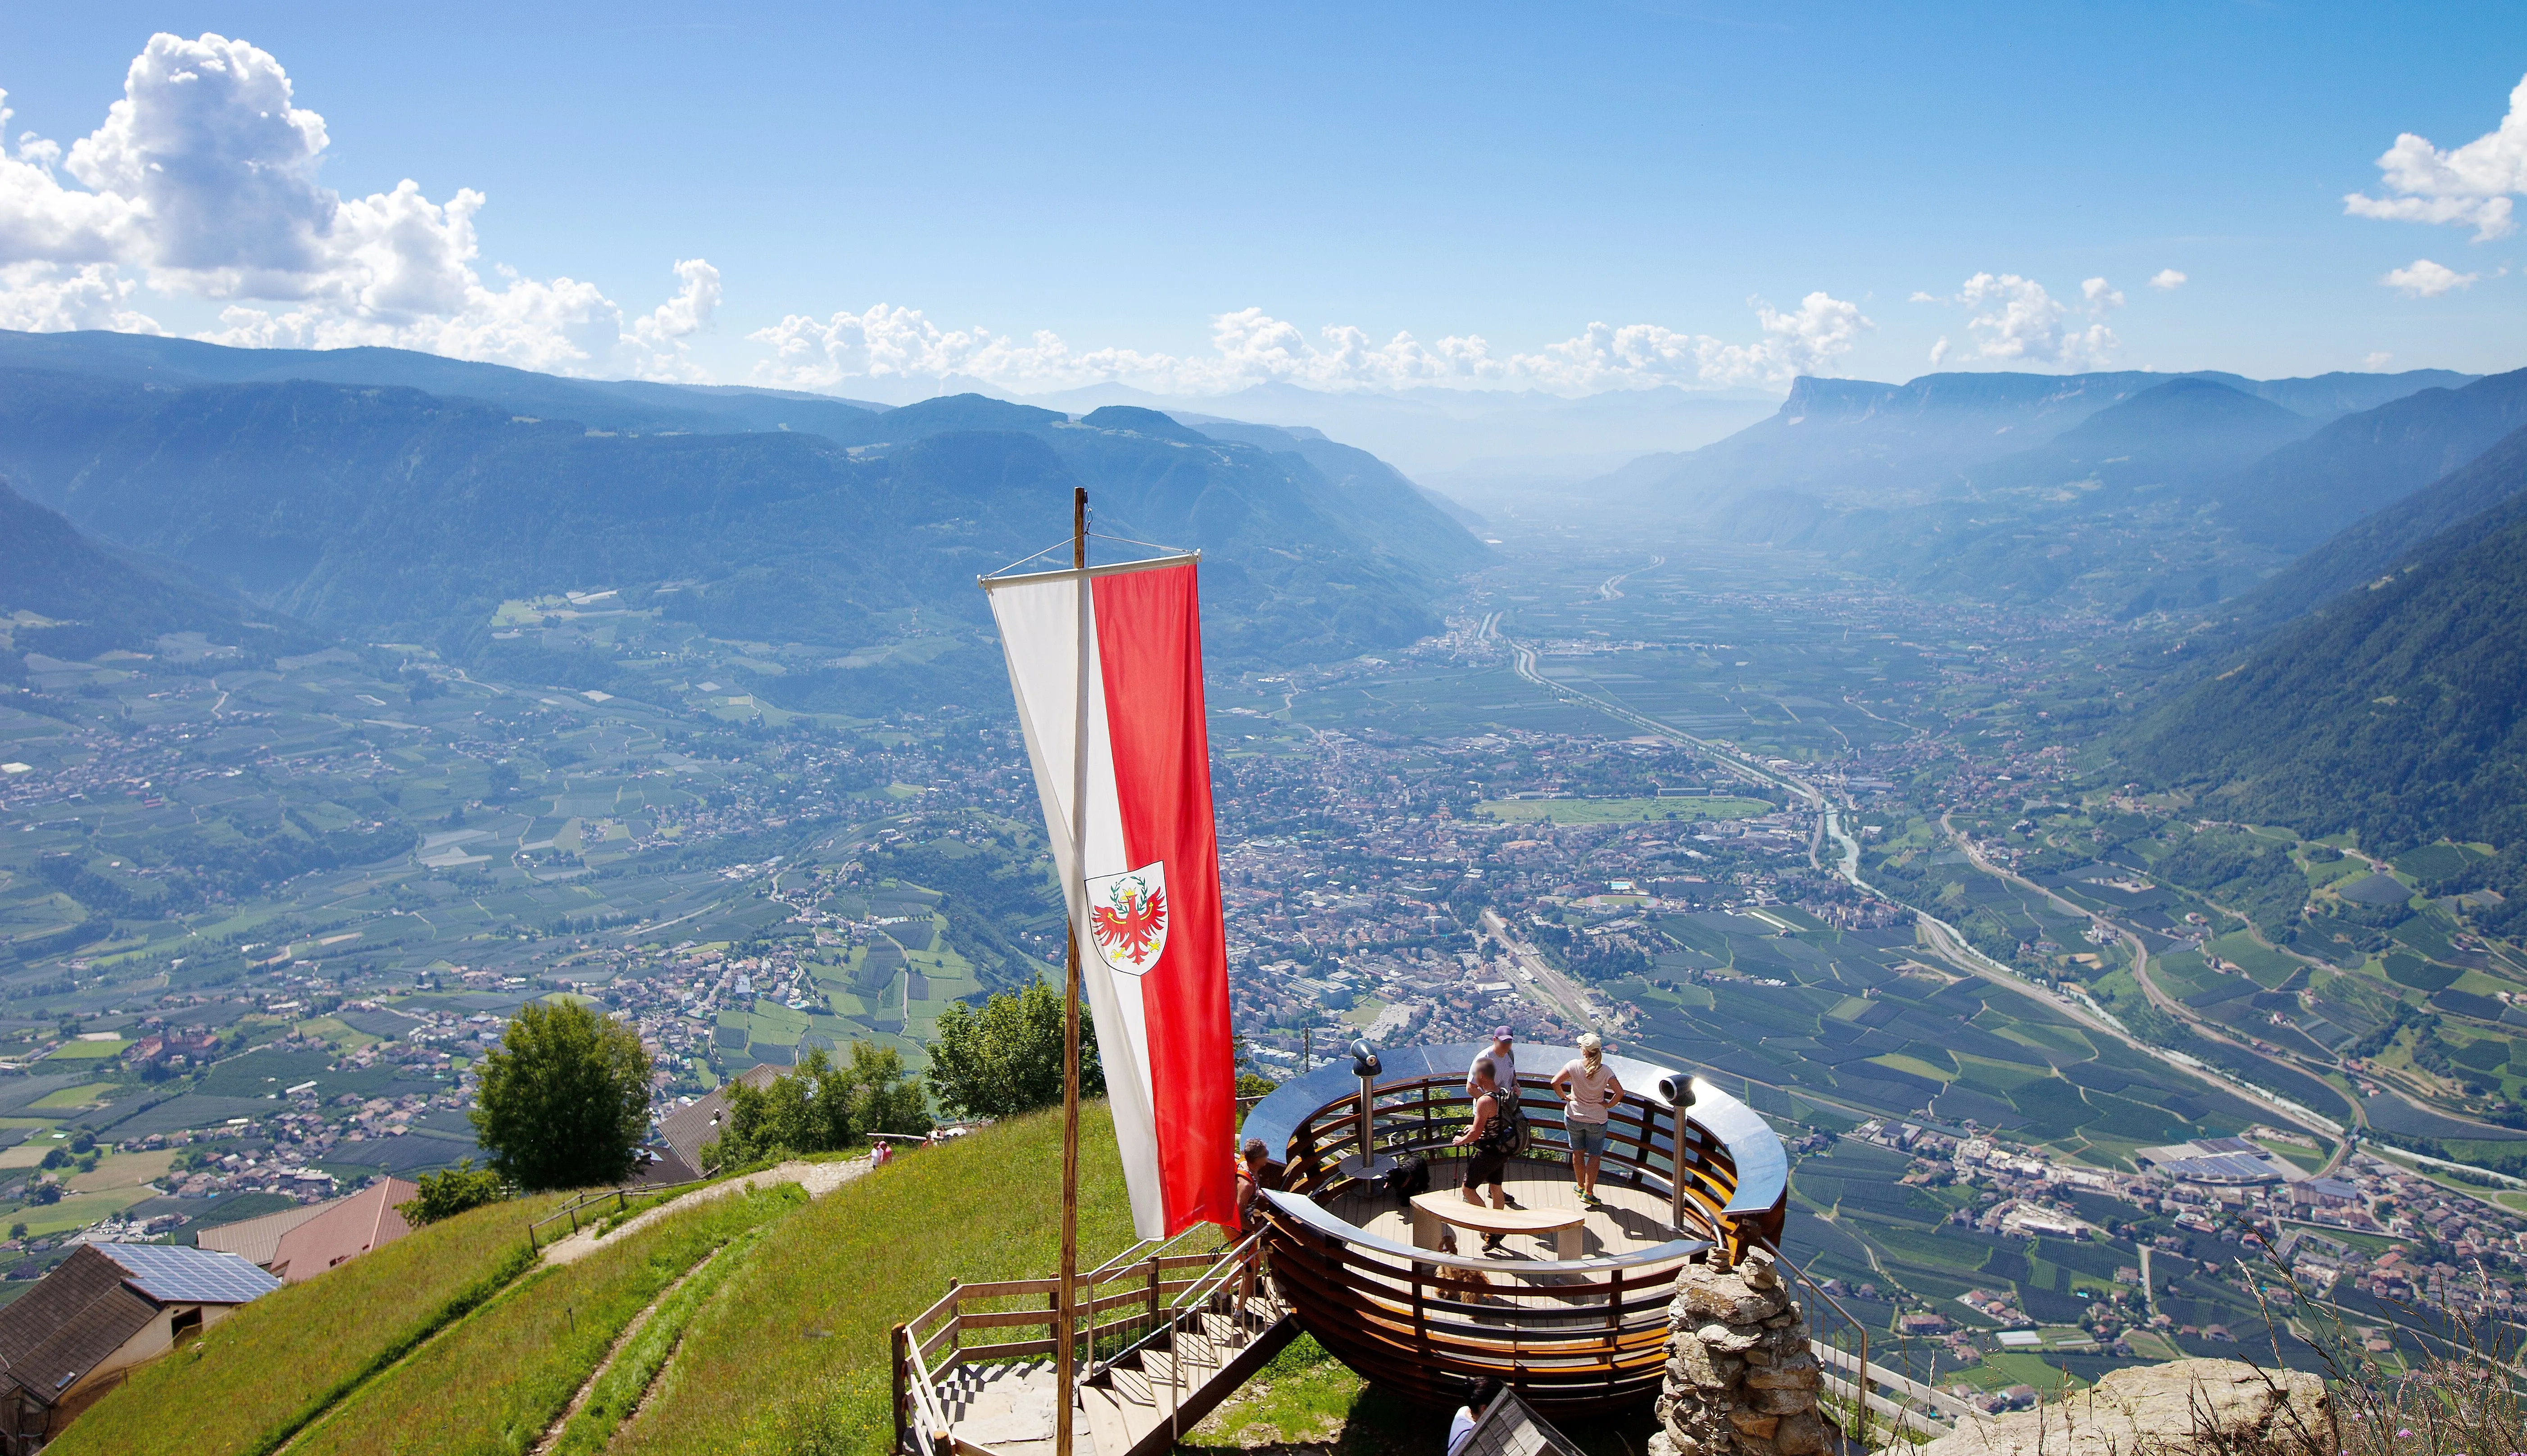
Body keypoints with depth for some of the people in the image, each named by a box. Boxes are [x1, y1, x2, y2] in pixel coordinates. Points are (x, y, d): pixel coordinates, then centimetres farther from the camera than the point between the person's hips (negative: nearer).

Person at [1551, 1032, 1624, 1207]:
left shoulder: (1574, 1065, -16)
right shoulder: (1605, 1071, -16)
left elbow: (1555, 1082, -20)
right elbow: (1620, 1093, -21)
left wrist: (1564, 1097, -4)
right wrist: (1608, 1105, -5)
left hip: (1574, 1117, 1)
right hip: (1597, 1119, -1)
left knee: (1578, 1152, 20)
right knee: (1595, 1156, 11)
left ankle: (1581, 1187, 33)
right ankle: (1588, 1193, 9)